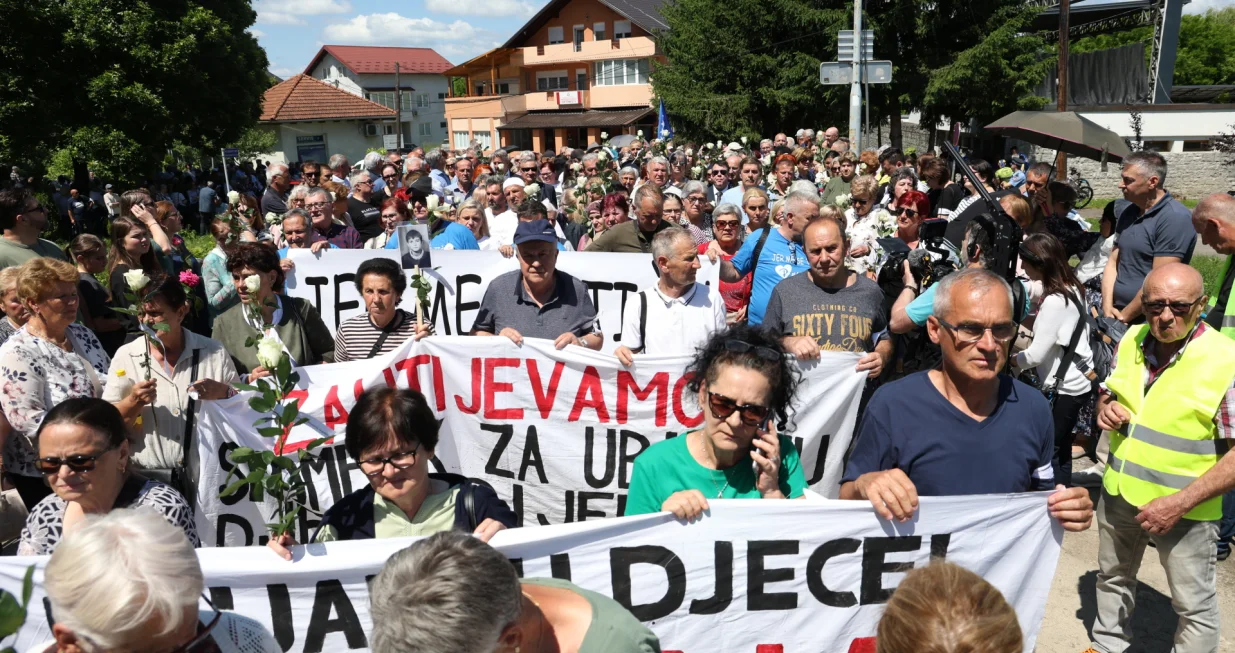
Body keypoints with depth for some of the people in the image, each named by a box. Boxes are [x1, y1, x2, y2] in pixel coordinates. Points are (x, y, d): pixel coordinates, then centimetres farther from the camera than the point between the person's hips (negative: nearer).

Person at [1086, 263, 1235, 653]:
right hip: (1119, 492, 6)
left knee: (1193, 605, 11)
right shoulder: (1130, 341, -4)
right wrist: (1105, 409, -10)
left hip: (1185, 508, -6)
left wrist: (1180, 503, -26)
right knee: (1113, 578, 25)